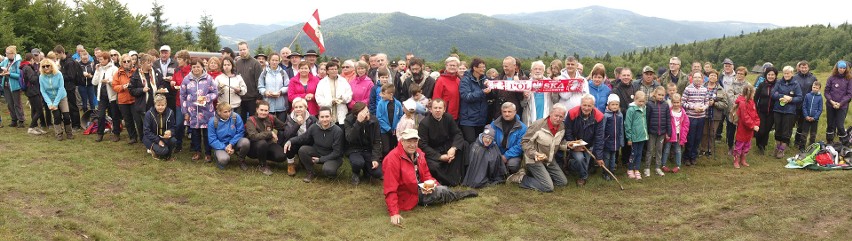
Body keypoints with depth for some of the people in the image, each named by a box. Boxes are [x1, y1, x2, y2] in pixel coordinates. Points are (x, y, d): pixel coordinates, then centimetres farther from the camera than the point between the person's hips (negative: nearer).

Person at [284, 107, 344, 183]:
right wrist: (290, 141, -14)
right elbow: (302, 138, 5)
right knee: (302, 150, -21)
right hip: (317, 152, 5)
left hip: (333, 157, -4)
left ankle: (332, 171, 5)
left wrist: (320, 159, -19)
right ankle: (311, 173, -1)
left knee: (327, 170, -35)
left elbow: (337, 152, -19)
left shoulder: (337, 131, -22)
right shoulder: (314, 127, -11)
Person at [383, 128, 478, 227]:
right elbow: (390, 189, -27)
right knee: (440, 192, -13)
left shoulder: (418, 153, -3)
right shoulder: (393, 159, -26)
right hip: (407, 198, -8)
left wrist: (430, 184, -13)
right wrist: (394, 213, -33)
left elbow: (426, 174, 10)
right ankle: (459, 195, 14)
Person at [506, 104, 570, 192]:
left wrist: (567, 145, -6)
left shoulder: (562, 127, -1)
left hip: (549, 160, 8)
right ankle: (521, 178, -2)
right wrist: (534, 154, -27)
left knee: (563, 182, 9)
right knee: (548, 187, -16)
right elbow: (525, 141, -16)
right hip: (534, 160, -8)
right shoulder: (538, 124, -21)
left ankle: (536, 174, 15)